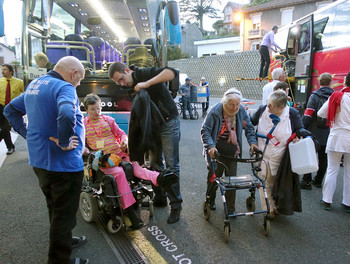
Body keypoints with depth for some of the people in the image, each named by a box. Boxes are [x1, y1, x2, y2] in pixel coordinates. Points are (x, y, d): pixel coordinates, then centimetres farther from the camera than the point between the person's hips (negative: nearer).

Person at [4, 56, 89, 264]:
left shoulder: (34, 85, 11)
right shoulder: (65, 87, -19)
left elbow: (10, 110, 20)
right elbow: (66, 116, -40)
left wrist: (27, 133, 11)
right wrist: (63, 143, -24)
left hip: (39, 159, 9)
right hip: (62, 162, -9)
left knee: (55, 208, 25)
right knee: (64, 212, 7)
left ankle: (63, 240, 45)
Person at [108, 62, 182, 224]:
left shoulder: (145, 74, -14)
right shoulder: (129, 89, 6)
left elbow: (172, 72, -30)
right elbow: (136, 115, 10)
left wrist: (146, 84, -33)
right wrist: (129, 140, 1)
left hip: (168, 123, -7)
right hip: (152, 126, 8)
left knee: (171, 165, -4)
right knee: (155, 163, 14)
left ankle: (176, 205, 8)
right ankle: (160, 198, 30)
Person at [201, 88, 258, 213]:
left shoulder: (241, 110, -5)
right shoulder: (215, 111, -18)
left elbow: (249, 127, 6)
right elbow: (205, 130, -15)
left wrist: (252, 142, -8)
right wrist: (211, 146, -27)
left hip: (232, 149, 3)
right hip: (216, 150, -3)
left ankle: (230, 208, 21)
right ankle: (210, 201, 38)